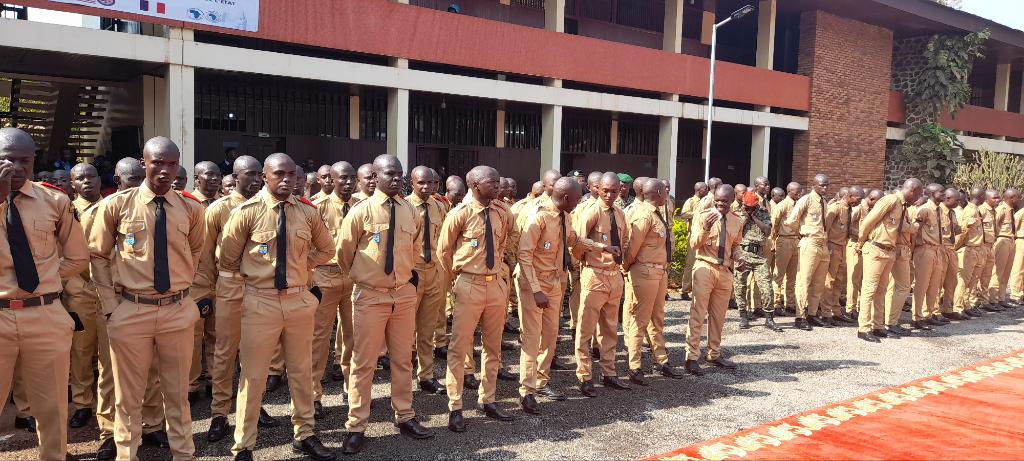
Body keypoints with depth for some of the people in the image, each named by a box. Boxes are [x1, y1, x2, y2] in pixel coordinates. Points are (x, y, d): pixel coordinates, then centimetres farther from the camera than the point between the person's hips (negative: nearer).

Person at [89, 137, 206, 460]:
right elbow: (98, 256, 4)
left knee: (178, 392, 14)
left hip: (178, 310, 2)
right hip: (130, 311, -1)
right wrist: (110, 305, -1)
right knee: (128, 395, 11)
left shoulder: (190, 209, 0)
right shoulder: (116, 205, -5)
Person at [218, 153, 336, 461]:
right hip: (261, 301, -3)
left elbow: (326, 250, 18)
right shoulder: (247, 212, -8)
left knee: (301, 371, 14)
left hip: (299, 300, 4)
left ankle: (304, 436, 30)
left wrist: (301, 266, 8)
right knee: (253, 375, 4)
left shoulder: (308, 212, 1)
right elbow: (228, 260, 3)